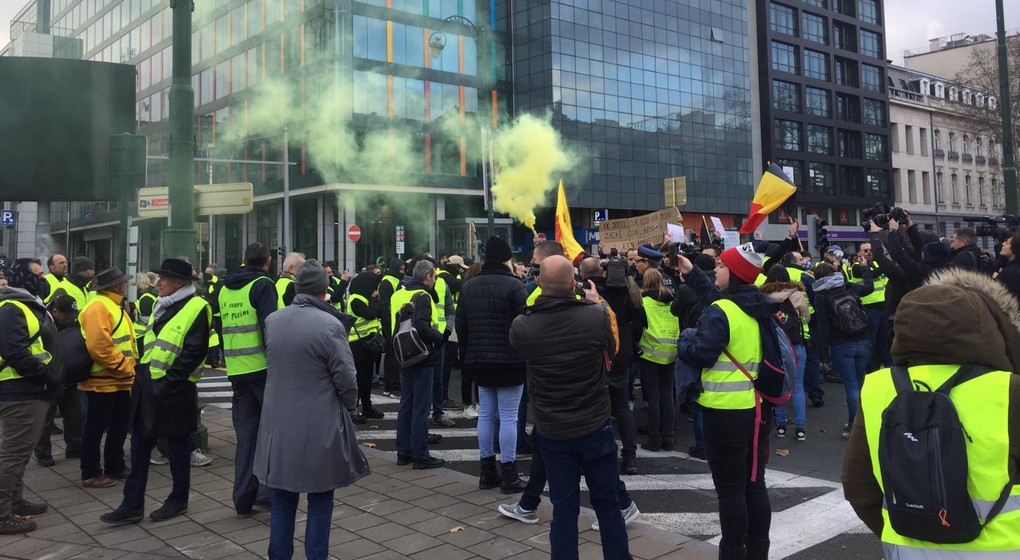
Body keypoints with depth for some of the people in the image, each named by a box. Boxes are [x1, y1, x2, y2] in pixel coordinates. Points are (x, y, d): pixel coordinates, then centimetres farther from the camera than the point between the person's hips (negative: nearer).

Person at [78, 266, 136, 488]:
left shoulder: (114, 306, 16)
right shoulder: (98, 307, -17)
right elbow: (99, 346, -27)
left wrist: (128, 367, 10)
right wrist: (123, 367, -20)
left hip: (119, 380, 10)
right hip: (102, 380, -10)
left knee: (120, 424, 16)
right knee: (96, 427, 0)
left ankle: (115, 466, 28)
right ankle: (91, 474, 8)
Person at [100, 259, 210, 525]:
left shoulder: (196, 308, -12)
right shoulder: (163, 306, 14)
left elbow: (194, 352, -18)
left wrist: (167, 382, -19)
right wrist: (141, 373, 10)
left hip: (174, 390, -8)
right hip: (147, 384, 8)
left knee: (178, 444, 6)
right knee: (140, 444, 10)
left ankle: (179, 500, 21)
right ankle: (133, 504, 18)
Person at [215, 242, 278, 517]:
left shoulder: (225, 288, 13)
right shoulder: (263, 285, -8)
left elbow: (221, 326, 16)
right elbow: (269, 327, -18)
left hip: (236, 371, 6)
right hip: (262, 368, -6)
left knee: (245, 436, 11)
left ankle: (244, 499, 13)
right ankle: (267, 492, 0)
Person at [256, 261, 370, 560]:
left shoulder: (272, 320, 2)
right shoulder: (330, 325, -16)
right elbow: (346, 378, -12)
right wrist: (351, 407, 4)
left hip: (279, 424, 5)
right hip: (319, 427, -5)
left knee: (283, 499, 16)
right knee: (320, 500, 8)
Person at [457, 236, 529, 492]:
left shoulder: (468, 287, 8)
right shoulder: (513, 285, -12)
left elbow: (461, 326, 11)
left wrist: (467, 356, 18)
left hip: (479, 361, 6)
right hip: (509, 361, -6)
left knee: (486, 414, 12)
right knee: (508, 417, -1)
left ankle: (488, 472, 19)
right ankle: (508, 476, 4)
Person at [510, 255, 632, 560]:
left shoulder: (521, 326, -14)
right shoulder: (596, 315, -18)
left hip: (552, 431, 1)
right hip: (595, 426, -1)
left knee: (564, 509, 11)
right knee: (608, 505, 15)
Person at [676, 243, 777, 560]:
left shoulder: (720, 312, -19)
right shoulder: (758, 309, 6)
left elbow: (699, 355, -22)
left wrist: (683, 340, -2)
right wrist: (692, 273, 25)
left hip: (727, 411, -8)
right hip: (758, 407, 8)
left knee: (730, 490, 4)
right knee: (754, 484, 16)